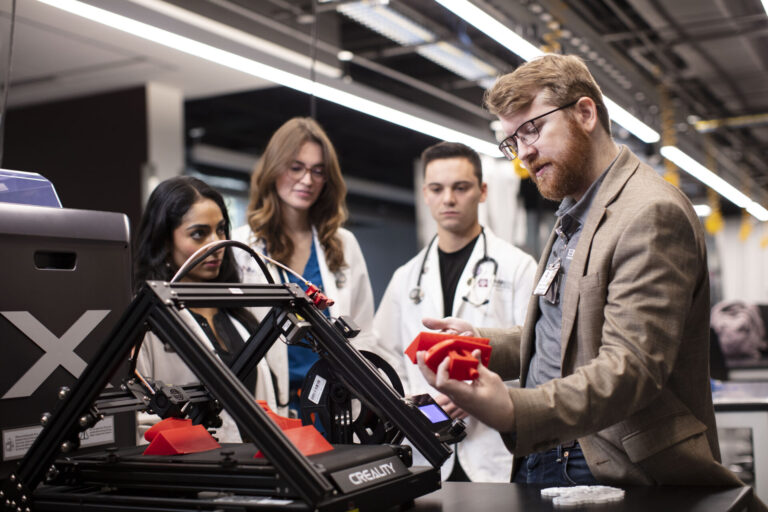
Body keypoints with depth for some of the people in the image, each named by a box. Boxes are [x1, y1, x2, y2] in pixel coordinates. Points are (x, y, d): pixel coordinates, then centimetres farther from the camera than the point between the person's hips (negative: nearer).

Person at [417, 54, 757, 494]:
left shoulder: (651, 213, -14)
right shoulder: (574, 217, 18)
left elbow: (629, 365, -24)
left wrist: (515, 412, -39)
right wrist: (480, 343, 6)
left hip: (613, 471, -8)